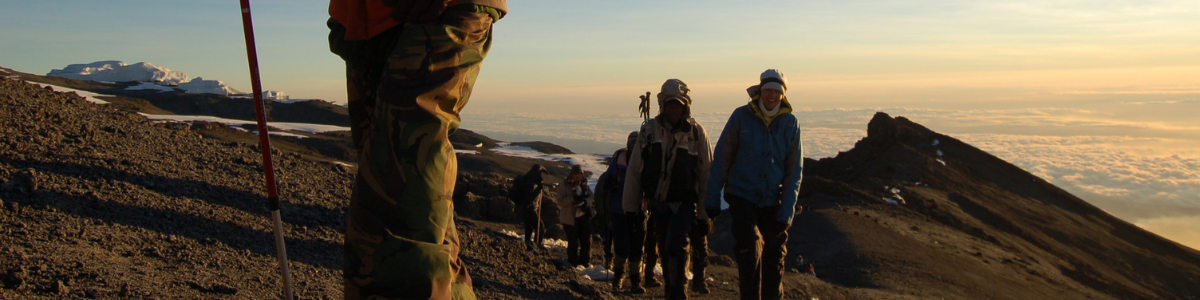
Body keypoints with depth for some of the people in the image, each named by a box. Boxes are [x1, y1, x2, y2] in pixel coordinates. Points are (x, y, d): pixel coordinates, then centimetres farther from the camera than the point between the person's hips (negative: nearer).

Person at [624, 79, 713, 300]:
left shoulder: (696, 132, -7)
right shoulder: (649, 130, -2)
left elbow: (706, 173, -3)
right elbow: (634, 170, 2)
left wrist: (705, 211, -3)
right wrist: (631, 205, 2)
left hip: (684, 202, -3)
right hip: (657, 202, 3)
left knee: (676, 248, -18)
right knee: (665, 251, 13)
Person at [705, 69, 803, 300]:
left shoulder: (790, 123, -3)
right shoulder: (741, 116, -8)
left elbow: (794, 169, -1)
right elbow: (721, 158, -3)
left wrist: (787, 211, -8)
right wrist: (712, 198, -4)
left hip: (774, 202, 2)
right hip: (742, 197, -2)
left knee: (774, 258, 10)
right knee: (750, 251, -16)